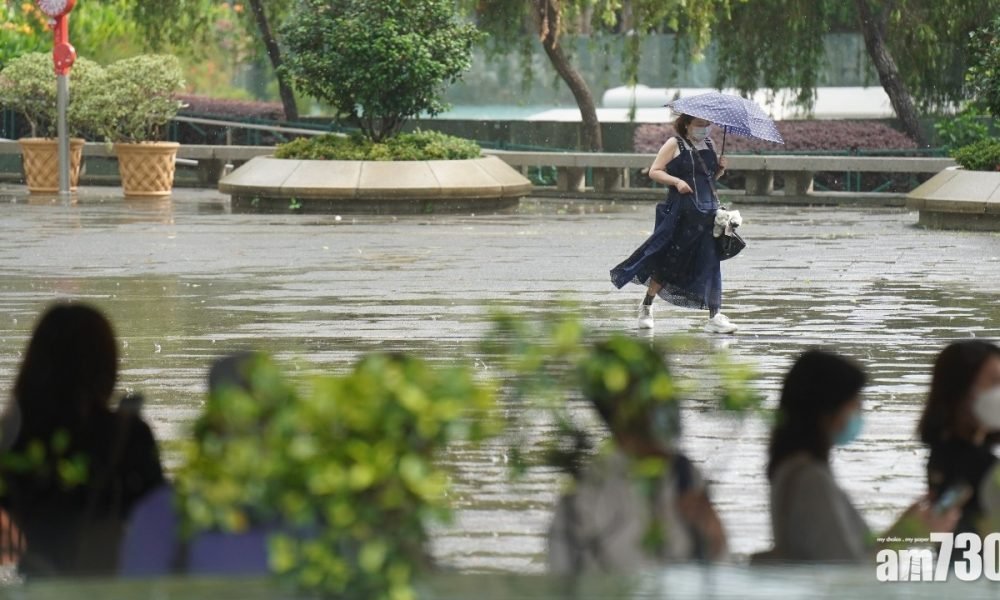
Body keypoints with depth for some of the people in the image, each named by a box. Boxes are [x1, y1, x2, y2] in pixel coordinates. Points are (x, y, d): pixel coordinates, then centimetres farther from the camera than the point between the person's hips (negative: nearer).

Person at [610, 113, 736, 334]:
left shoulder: (709, 145, 13)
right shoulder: (675, 144, -2)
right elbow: (654, 172, -4)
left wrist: (720, 169, 2)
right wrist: (677, 181, -18)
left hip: (707, 212, 4)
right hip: (680, 214, -4)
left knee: (710, 262, -5)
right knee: (668, 262, 4)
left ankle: (714, 316, -7)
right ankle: (646, 306, 23)